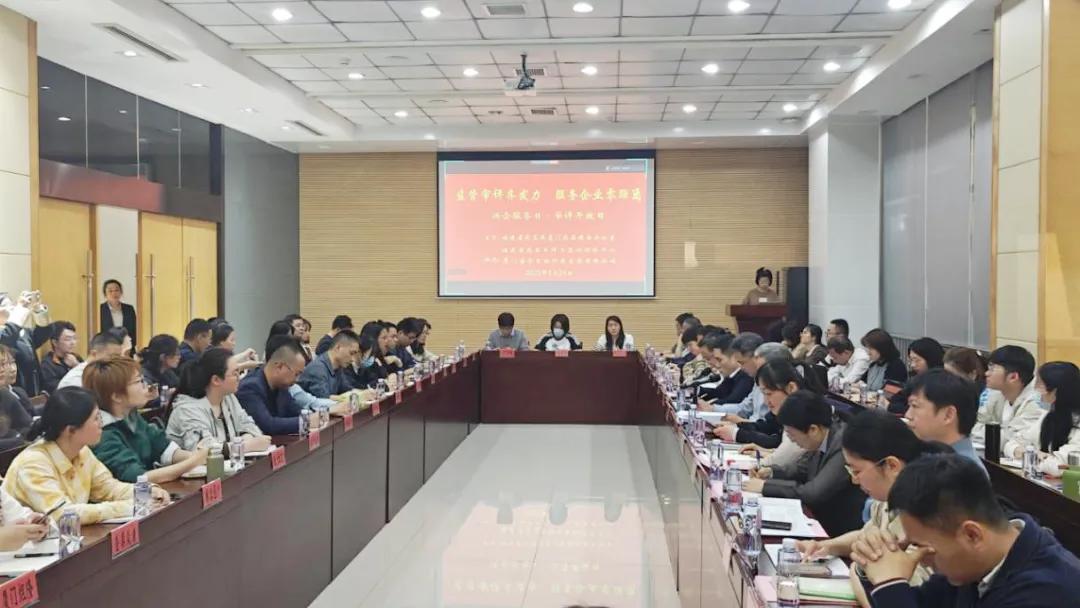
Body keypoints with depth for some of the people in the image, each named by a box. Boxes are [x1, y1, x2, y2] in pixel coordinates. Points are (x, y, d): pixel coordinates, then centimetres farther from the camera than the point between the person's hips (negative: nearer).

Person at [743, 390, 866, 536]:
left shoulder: (845, 446, -25)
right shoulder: (822, 440, -1)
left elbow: (814, 493, -29)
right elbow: (803, 468, 17)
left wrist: (765, 486, -21)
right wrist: (772, 472, 0)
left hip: (841, 532, -7)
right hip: (821, 521, 7)